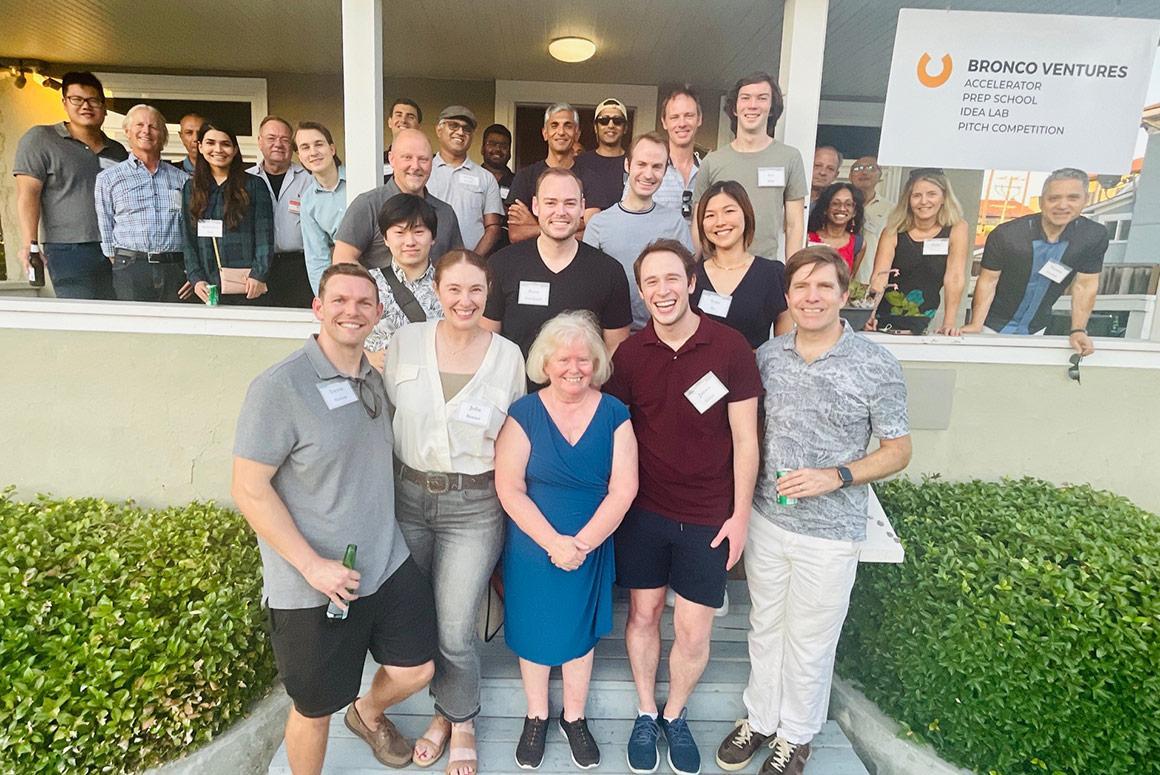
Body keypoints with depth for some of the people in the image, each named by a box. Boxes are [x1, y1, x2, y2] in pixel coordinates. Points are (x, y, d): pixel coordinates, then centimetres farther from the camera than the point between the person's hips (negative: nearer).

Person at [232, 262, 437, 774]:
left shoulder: (374, 382, 4)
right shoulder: (279, 387, -17)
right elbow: (249, 489, -17)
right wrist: (312, 565, -20)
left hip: (388, 566, 6)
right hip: (313, 588, -6)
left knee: (415, 671, 14)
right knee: (316, 708, 12)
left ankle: (368, 714, 47)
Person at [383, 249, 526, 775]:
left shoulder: (508, 356, -5)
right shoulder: (405, 342, -3)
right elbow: (384, 416, 6)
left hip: (473, 506, -2)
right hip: (408, 498, 2)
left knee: (454, 632, 2)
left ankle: (462, 725, 33)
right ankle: (445, 711, 43)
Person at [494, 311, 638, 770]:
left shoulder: (614, 415, -7)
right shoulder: (524, 414, -10)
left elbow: (623, 489, -10)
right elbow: (509, 488, -13)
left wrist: (581, 543, -17)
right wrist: (554, 542, -18)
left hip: (591, 552, 1)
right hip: (531, 551, 0)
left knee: (579, 635, 17)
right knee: (533, 635, 15)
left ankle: (574, 718, 41)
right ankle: (536, 717, 41)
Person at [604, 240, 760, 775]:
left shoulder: (730, 348, -10)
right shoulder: (629, 354, -3)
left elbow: (745, 439, -5)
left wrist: (741, 514, -4)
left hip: (708, 516, -1)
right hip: (643, 510, 2)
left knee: (694, 631, 7)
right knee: (643, 613, 14)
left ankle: (674, 716, 35)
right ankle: (645, 714, 38)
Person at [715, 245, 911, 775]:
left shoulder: (876, 367, -12)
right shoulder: (767, 355, -2)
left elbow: (898, 451, -5)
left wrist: (836, 476, -21)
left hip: (829, 533, -3)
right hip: (765, 518, 3)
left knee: (809, 643, 15)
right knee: (765, 628, 20)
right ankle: (760, 718, 43)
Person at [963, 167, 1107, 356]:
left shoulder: (1095, 236, -13)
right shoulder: (1006, 234, -23)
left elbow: (1085, 285, -5)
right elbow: (988, 281, -16)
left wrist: (1078, 331, -8)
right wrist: (976, 325, -22)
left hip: (1036, 328, 3)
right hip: (994, 324, -3)